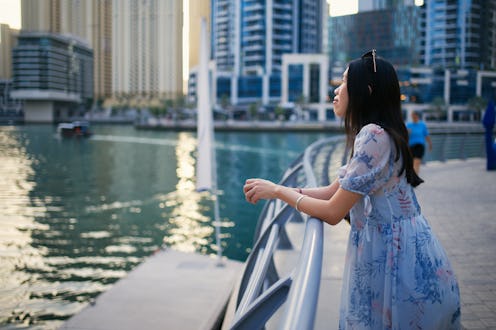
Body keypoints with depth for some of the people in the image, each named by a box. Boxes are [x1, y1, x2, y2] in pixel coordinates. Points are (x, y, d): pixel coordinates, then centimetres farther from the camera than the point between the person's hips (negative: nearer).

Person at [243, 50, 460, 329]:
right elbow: (332, 191, 12)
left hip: (394, 258, -9)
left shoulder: (374, 136, -20)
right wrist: (276, 190, 4)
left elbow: (332, 213, -19)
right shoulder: (372, 134, 12)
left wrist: (278, 190, -8)